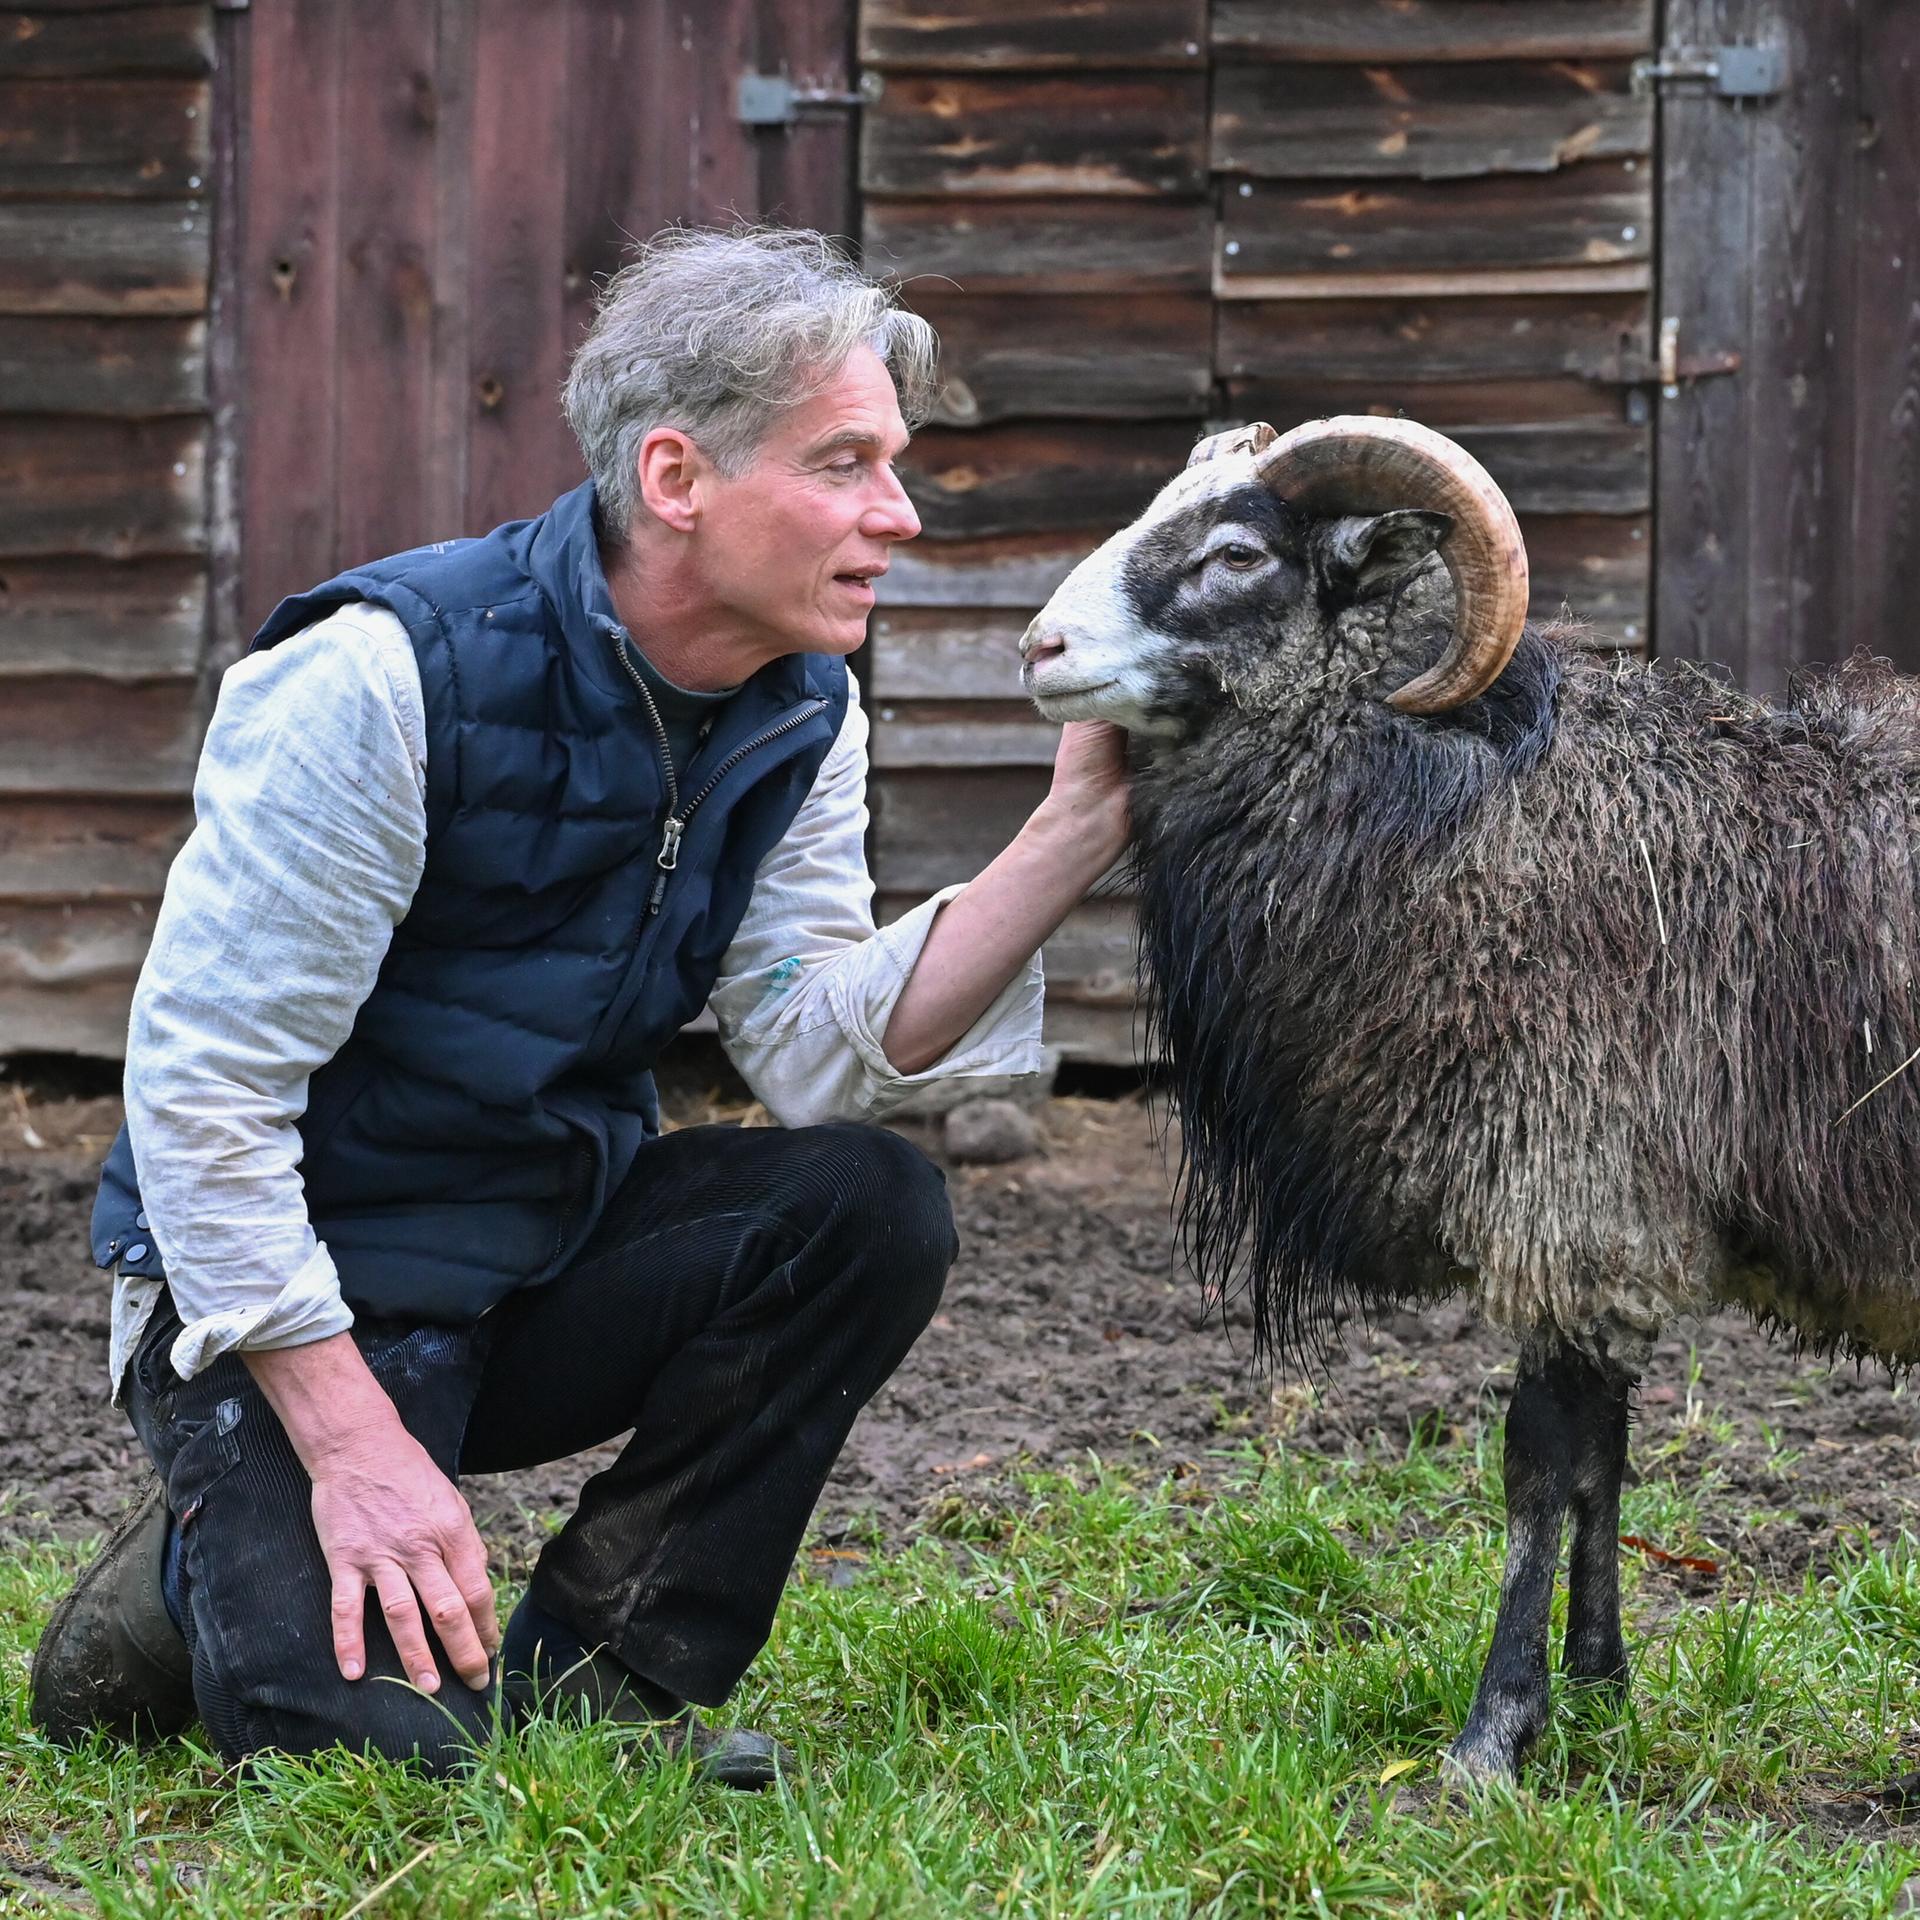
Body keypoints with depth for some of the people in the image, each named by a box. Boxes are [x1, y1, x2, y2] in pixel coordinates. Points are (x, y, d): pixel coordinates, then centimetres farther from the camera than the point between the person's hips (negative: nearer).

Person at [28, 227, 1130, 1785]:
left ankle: (599, 1671, -5)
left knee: (869, 1208, -19)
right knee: (394, 1733, -26)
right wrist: (350, 1438, -26)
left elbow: (821, 1054, -10)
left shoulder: (802, 710, -1)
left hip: (557, 1248, 7)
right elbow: (201, 1078, -22)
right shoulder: (390, 675, -23)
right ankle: (206, 1576, 10)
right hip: (290, 1288, -6)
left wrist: (1080, 830, -21)